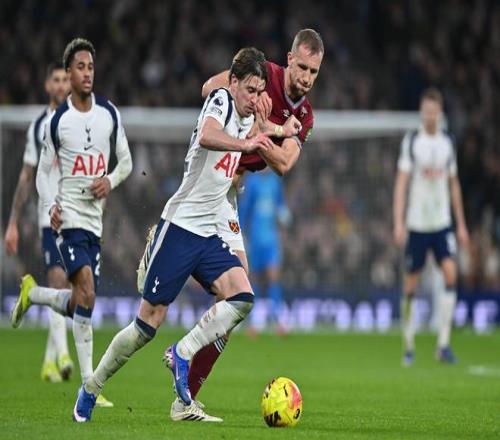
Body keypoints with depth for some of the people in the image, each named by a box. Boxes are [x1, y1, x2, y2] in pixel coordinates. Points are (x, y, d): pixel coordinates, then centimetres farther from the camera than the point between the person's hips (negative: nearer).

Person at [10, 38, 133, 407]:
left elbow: (126, 161, 15)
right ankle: (88, 384, -18)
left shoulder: (110, 114, 6)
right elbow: (43, 172, 6)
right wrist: (51, 206, -12)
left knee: (80, 303, 7)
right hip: (70, 216, -5)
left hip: (96, 218, 5)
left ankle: (31, 293, 37)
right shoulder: (58, 120, -1)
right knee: (87, 295, -20)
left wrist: (111, 181, -6)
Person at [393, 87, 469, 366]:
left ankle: (444, 343, -13)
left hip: (442, 223, 2)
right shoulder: (411, 142, -2)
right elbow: (401, 183, -6)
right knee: (411, 285, 2)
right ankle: (409, 346, 14)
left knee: (451, 273, -15)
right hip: (417, 224, -2)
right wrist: (399, 222, -15)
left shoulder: (448, 142, 9)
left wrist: (461, 225, 15)